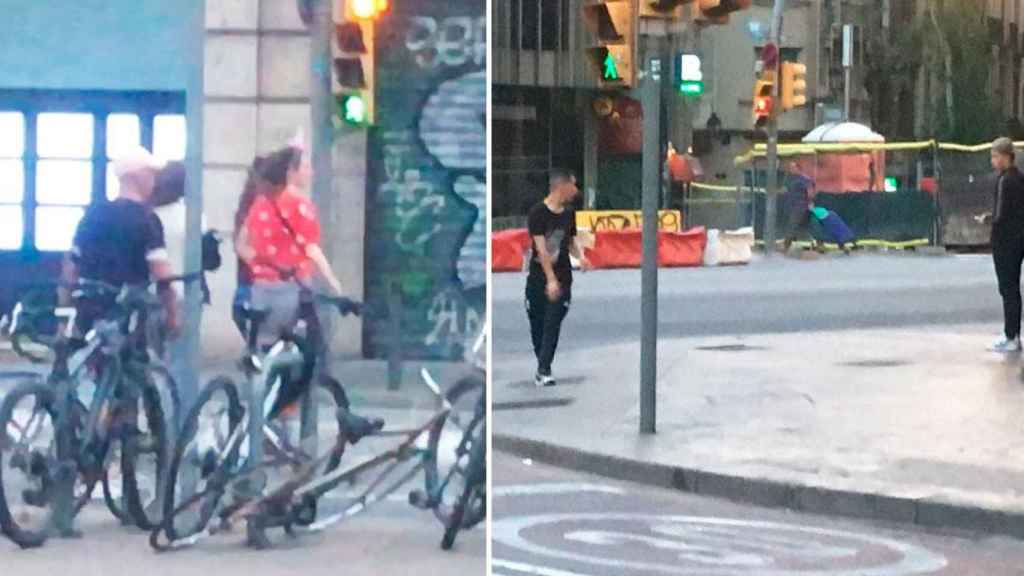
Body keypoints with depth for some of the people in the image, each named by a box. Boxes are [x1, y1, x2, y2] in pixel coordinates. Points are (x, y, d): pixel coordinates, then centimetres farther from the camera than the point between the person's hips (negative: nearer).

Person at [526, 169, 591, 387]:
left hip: (562, 278, 3)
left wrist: (580, 256, -3)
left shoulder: (569, 213, 6)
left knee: (553, 325, -9)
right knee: (537, 326, 6)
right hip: (538, 278, -3)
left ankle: (544, 371, -10)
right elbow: (541, 248, -17)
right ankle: (543, 367, 23)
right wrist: (551, 280, -23)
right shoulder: (538, 213, -11)